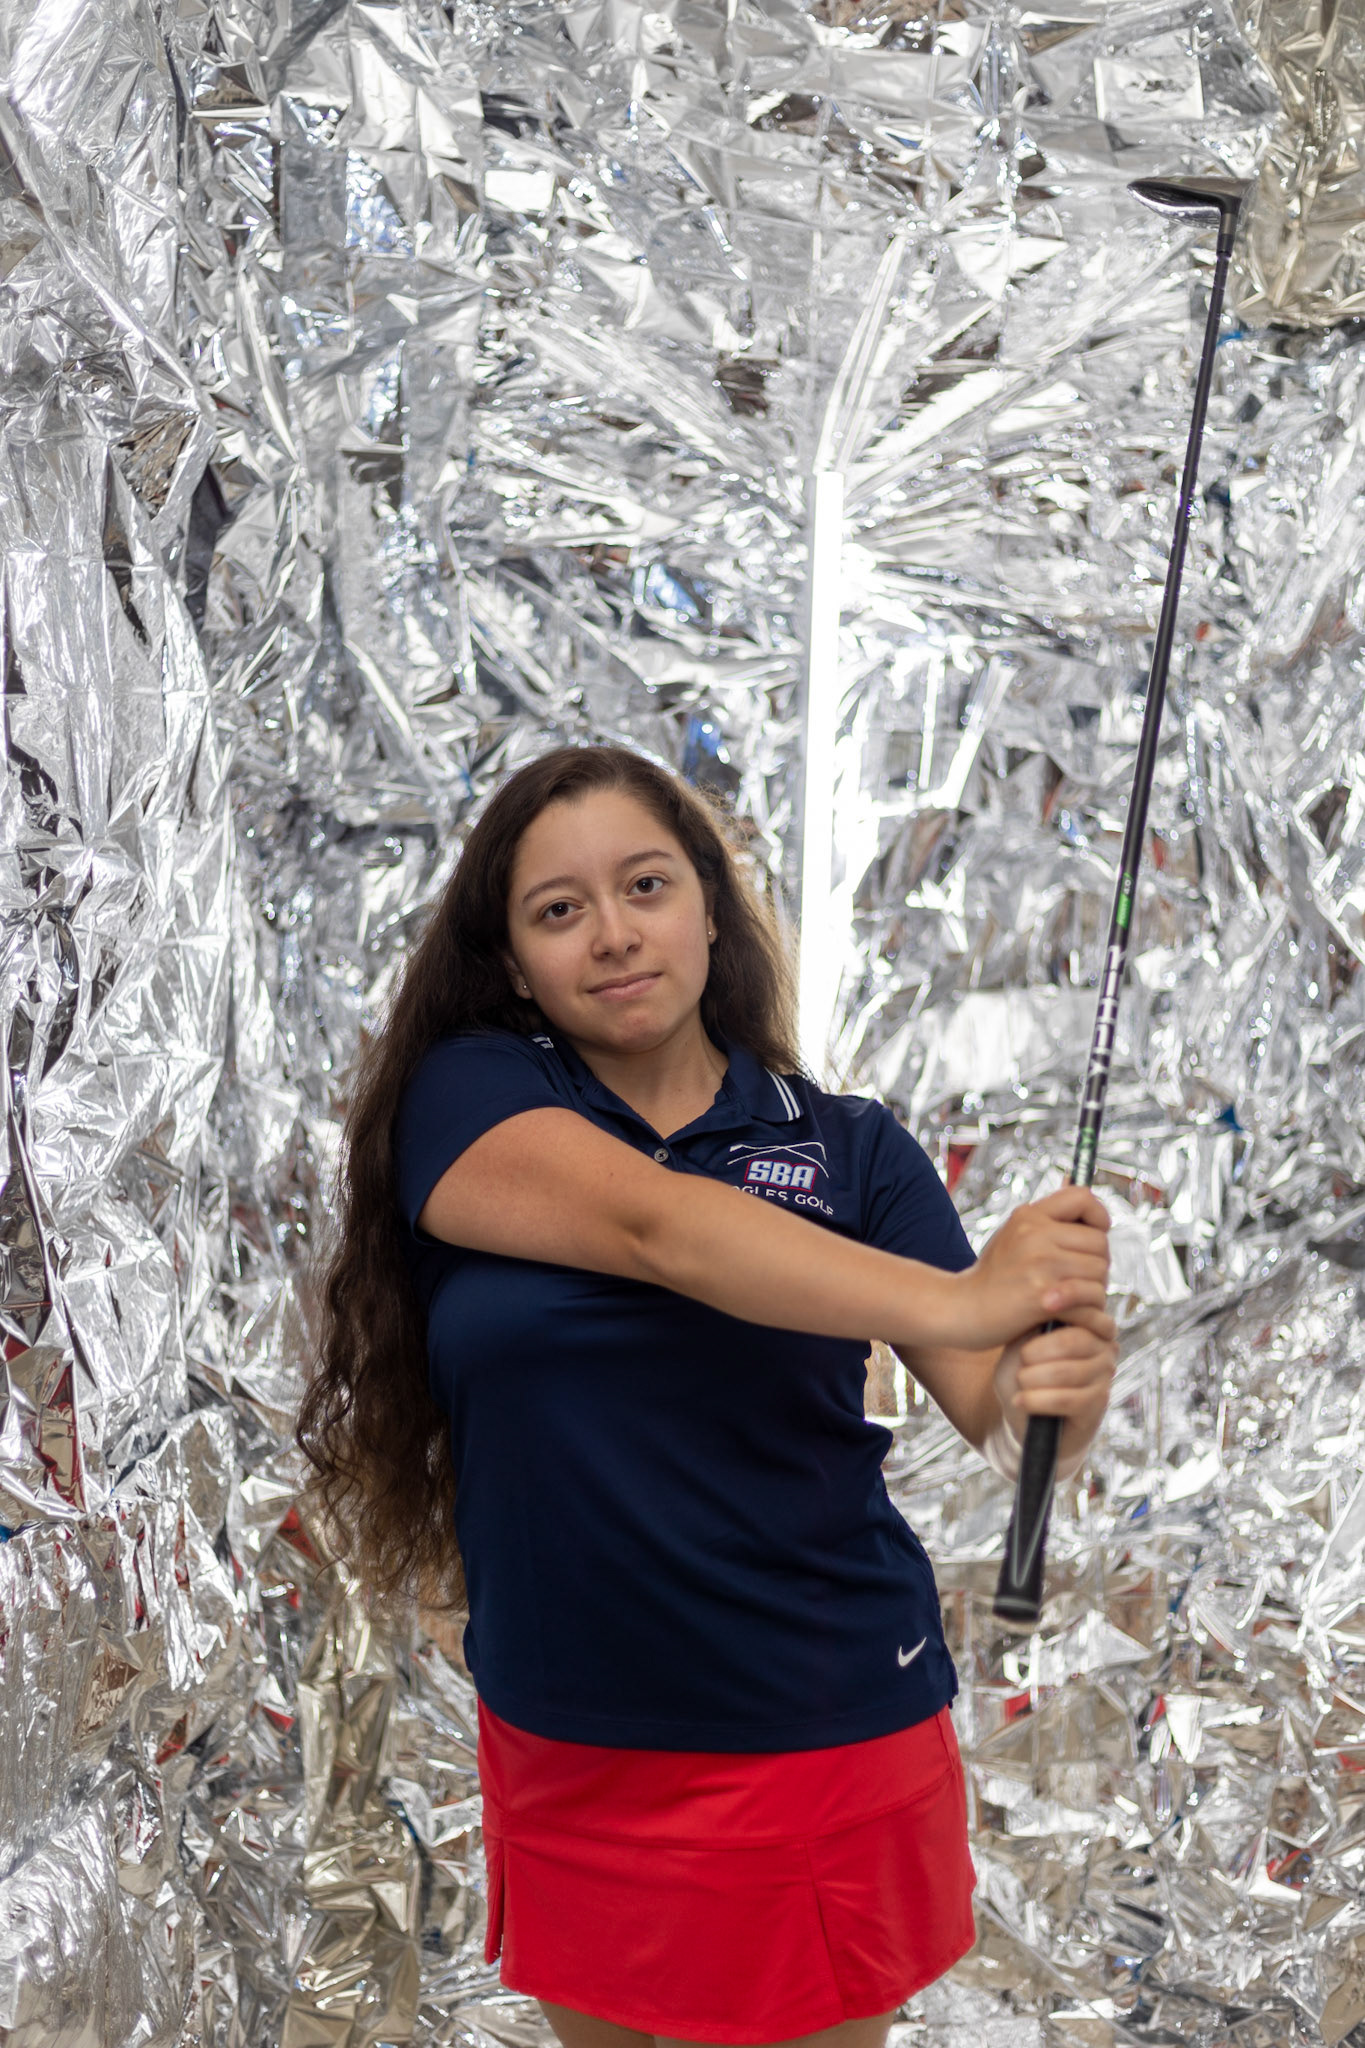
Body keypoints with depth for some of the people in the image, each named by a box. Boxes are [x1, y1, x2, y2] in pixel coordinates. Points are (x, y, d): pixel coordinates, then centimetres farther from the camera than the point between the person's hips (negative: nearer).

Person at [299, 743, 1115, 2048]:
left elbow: (994, 1415, -7)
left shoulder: (847, 1147, 0)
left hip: (822, 1743, -1)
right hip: (564, 1755, 1)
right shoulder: (466, 1096, -4)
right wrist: (953, 1300, -37)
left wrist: (1057, 1388, -32)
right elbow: (651, 1225, -24)